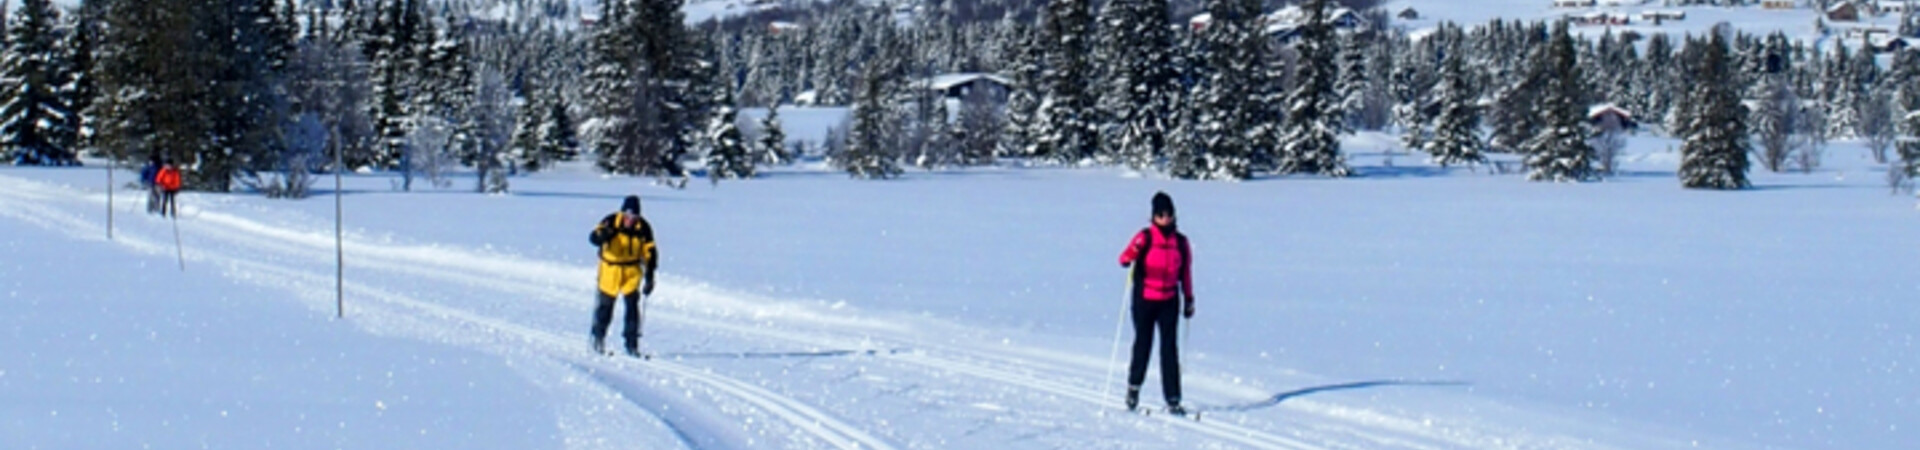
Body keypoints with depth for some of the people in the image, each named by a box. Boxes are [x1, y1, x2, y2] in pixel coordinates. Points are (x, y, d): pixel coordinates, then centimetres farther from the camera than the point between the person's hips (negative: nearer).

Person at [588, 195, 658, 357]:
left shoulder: (643, 227, -9)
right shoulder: (611, 222, -14)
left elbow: (649, 252, -1)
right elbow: (593, 238, -21)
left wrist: (649, 277, -5)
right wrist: (602, 235, -45)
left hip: (632, 270, 1)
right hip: (610, 268, -1)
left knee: (632, 304, -9)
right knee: (606, 304, 8)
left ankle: (632, 343, -3)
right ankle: (599, 336, 30)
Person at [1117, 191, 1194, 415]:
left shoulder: (1181, 242, 4)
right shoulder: (1145, 237, -7)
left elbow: (1185, 273, 14)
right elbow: (1125, 258, -20)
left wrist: (1189, 299, 15)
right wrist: (1130, 255, -42)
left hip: (1169, 302, 2)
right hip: (1144, 300, -2)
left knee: (1169, 349, -2)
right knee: (1143, 344, 7)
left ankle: (1173, 400, -2)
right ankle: (1134, 386, 32)